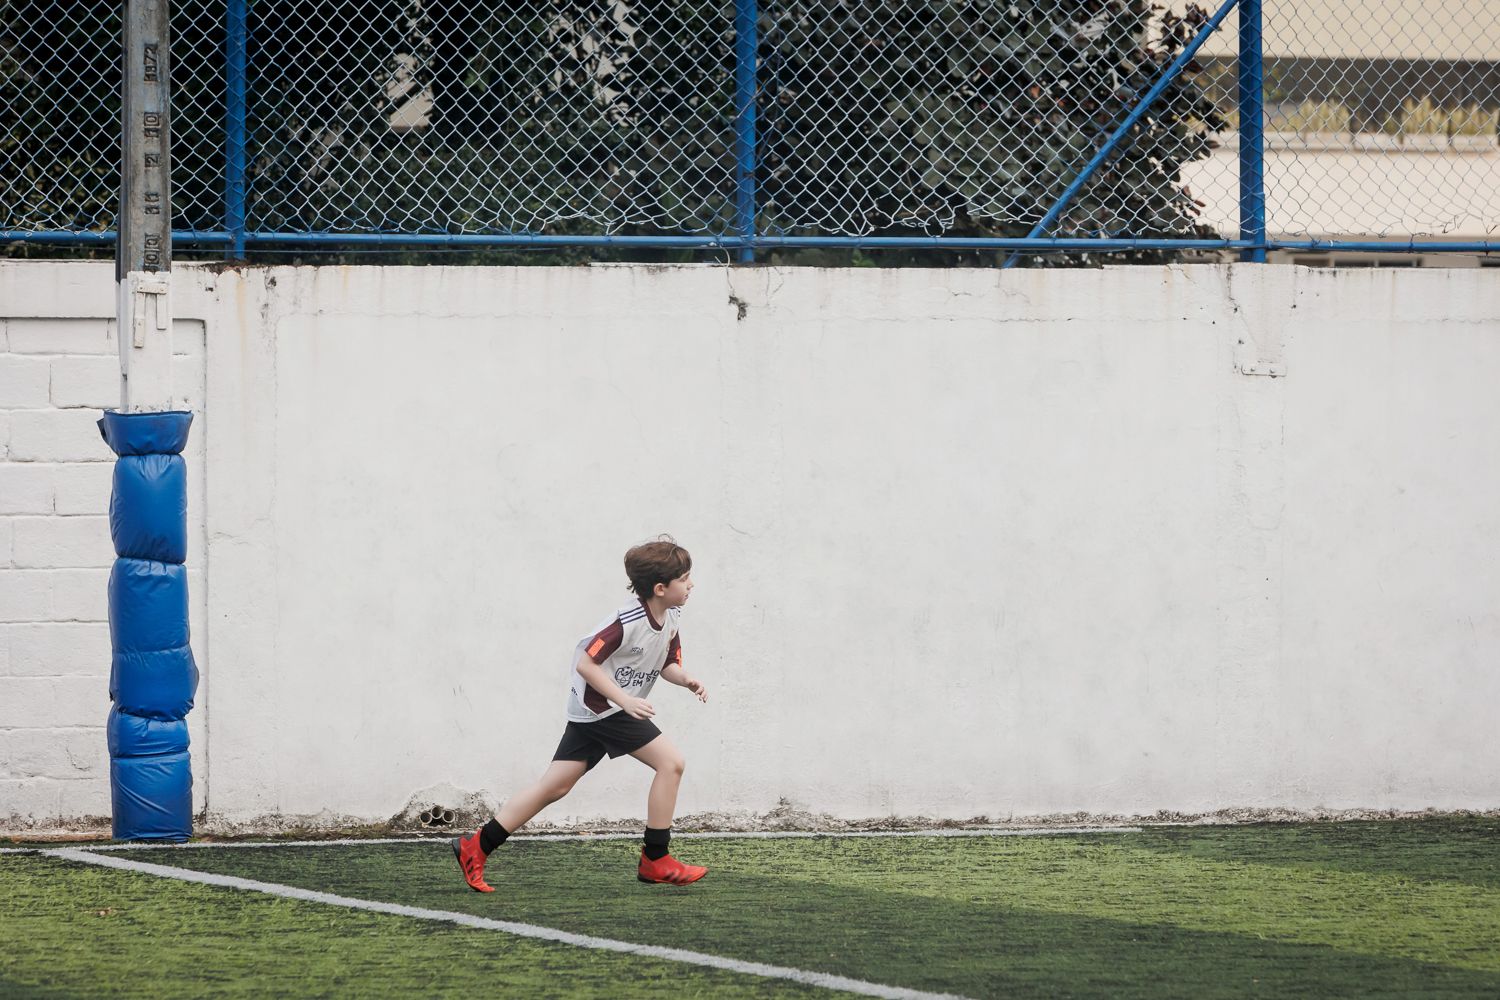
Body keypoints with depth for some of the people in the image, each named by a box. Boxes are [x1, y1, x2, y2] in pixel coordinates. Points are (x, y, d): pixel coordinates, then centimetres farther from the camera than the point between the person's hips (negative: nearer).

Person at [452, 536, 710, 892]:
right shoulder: (628, 621, -23)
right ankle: (655, 861, -6)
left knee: (553, 787, 7)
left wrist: (687, 680, -5)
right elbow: (586, 663, -22)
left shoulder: (670, 618, 5)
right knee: (670, 761, -12)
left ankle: (475, 848, 8)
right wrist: (624, 700, -27)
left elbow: (668, 664, 16)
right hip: (601, 705, -9)